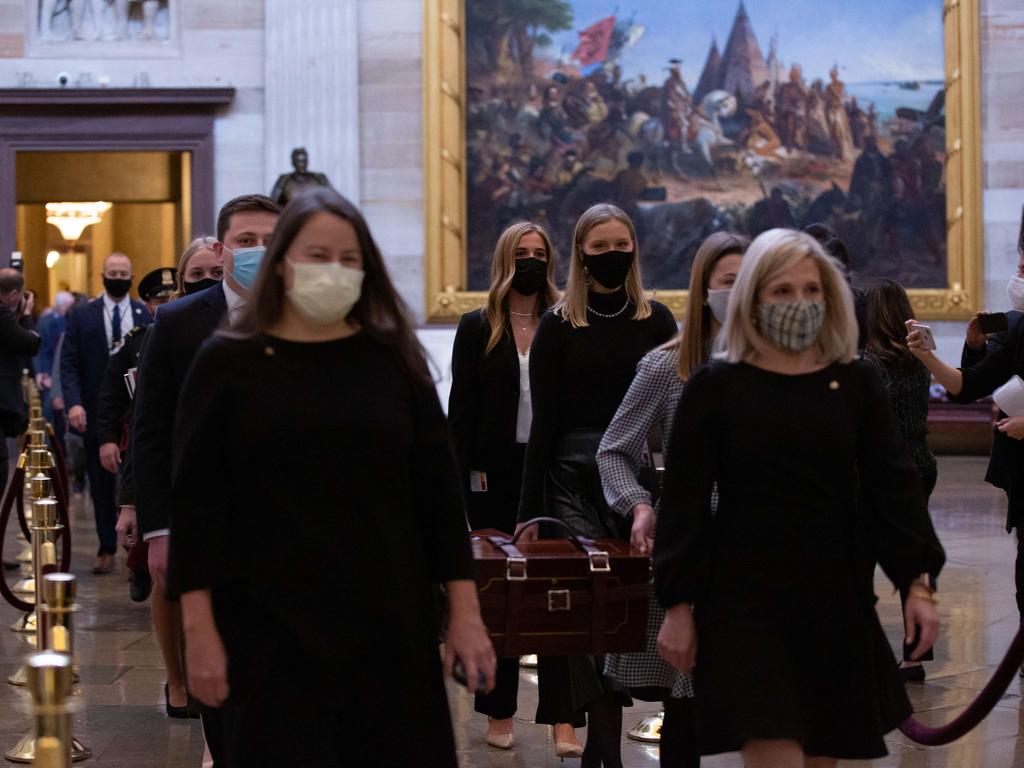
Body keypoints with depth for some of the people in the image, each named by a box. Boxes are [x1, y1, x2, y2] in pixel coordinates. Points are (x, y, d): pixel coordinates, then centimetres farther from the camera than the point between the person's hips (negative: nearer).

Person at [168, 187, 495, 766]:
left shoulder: (393, 358, 7)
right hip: (273, 630, -2)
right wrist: (201, 630, -7)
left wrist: (466, 613, 1)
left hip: (391, 625, 2)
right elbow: (196, 504, -1)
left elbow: (439, 488, 6)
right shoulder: (228, 363, 1)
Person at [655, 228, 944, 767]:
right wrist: (677, 605, -5)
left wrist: (917, 582, -6)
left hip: (836, 599, 3)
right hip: (746, 602, -3)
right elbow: (683, 502, -2)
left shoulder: (856, 384, 6)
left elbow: (894, 484, 3)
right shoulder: (714, 388, -1)